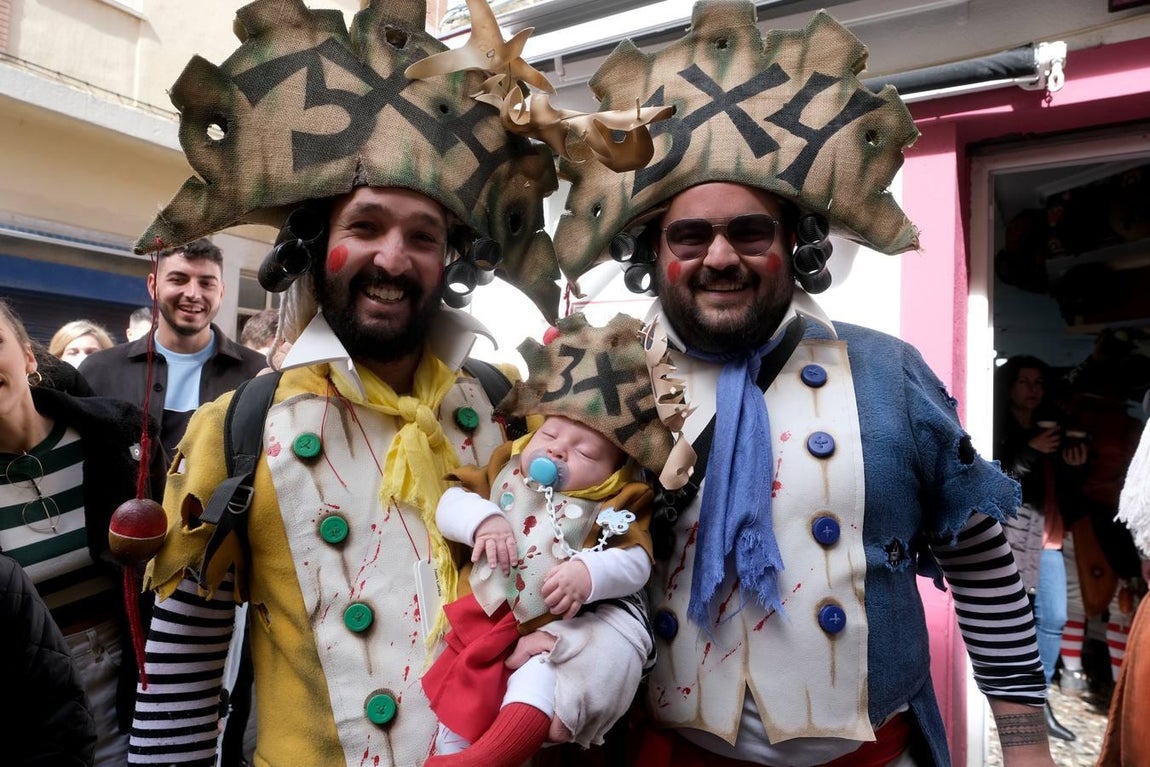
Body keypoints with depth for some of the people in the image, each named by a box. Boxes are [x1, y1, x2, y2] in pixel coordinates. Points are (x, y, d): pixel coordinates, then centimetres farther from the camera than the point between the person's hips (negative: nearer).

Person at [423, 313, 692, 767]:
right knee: (462, 696, -10)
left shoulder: (613, 506, 2)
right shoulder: (505, 470, 13)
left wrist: (589, 573, -29)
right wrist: (481, 520, -12)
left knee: (536, 680, -31)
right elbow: (451, 503, 11)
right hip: (482, 621, 4)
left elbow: (636, 562, -8)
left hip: (553, 630, -3)